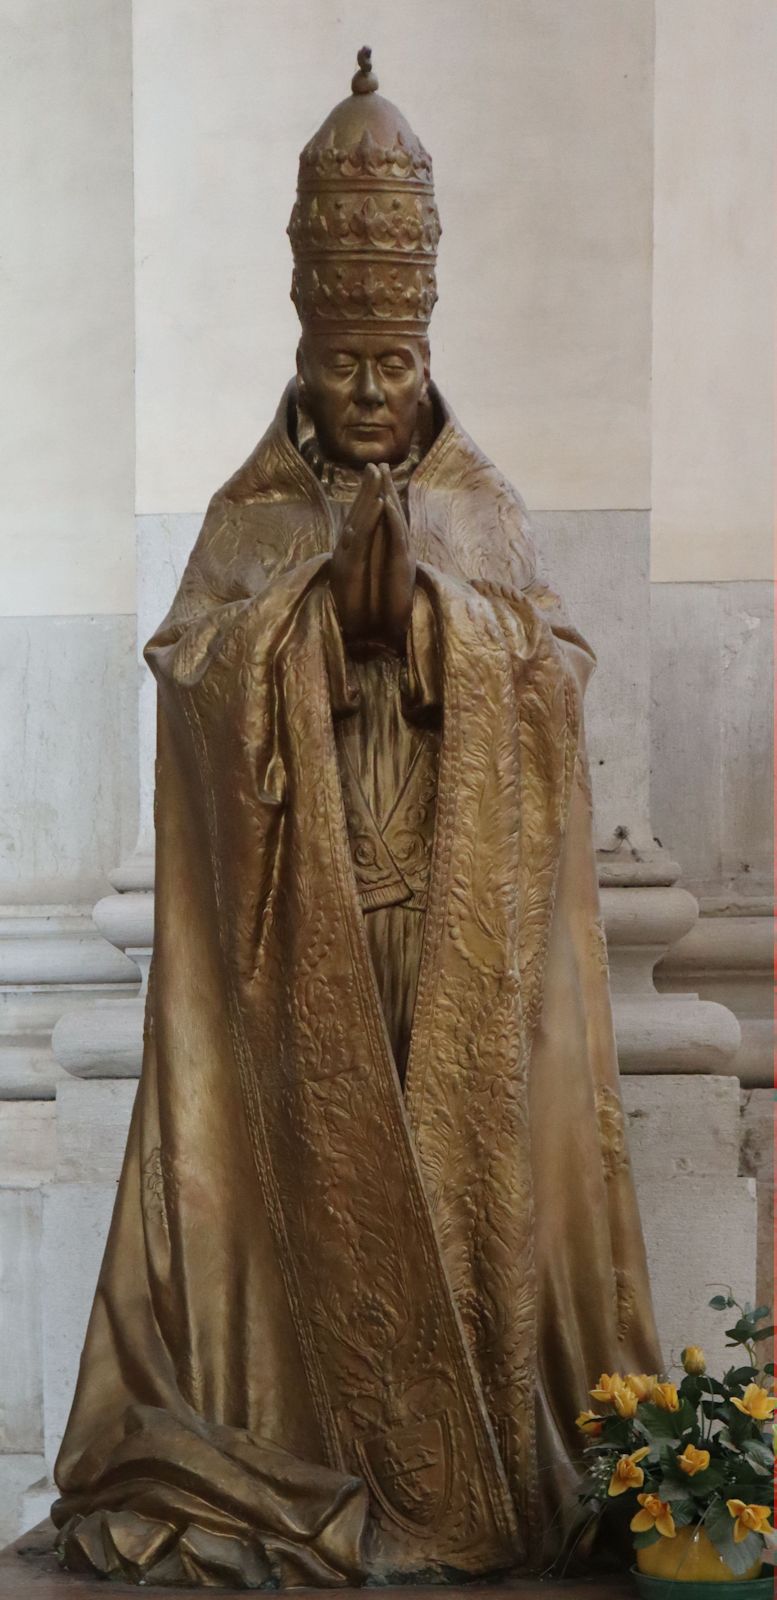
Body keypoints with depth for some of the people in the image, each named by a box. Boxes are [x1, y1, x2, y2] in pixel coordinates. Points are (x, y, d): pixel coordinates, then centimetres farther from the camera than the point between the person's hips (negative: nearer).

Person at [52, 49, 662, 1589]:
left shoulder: (484, 512, 10)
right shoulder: (248, 517, 8)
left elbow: (553, 671, -1)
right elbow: (193, 672, -6)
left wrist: (428, 595, -14)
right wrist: (323, 585, -16)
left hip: (458, 920, 1)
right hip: (298, 920, -1)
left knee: (460, 1151, -1)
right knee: (314, 1154, -3)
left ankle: (475, 1438, 7)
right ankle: (317, 1435, 5)